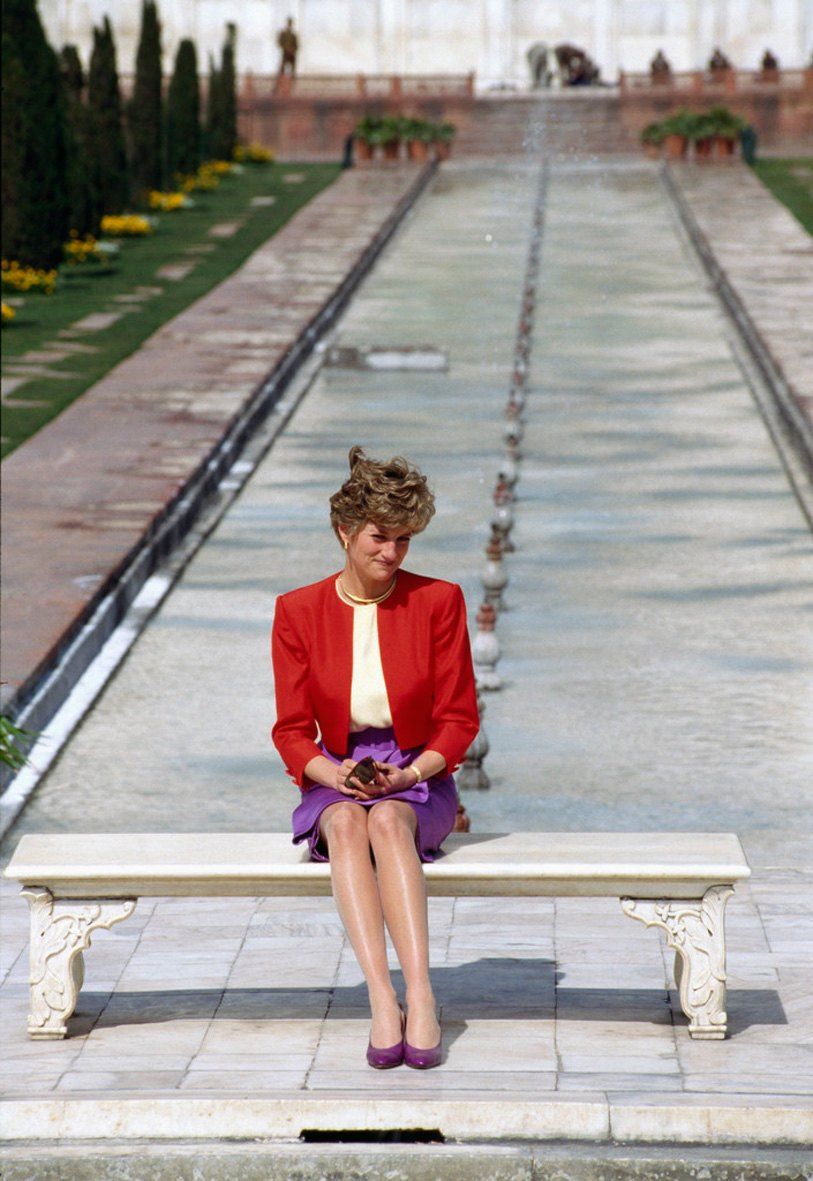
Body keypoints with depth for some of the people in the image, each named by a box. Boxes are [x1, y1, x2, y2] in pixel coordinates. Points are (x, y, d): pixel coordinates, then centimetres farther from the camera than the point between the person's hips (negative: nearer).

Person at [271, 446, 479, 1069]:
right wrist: (336, 775, -17)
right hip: (334, 781, 1)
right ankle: (383, 999, -46)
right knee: (347, 821, -35)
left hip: (418, 779, -1)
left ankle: (421, 996, -45)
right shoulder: (298, 612, 1)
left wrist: (409, 773, -16)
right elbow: (293, 731, 3)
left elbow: (458, 719, 1)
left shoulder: (438, 601, -1)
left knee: (386, 819, -36)